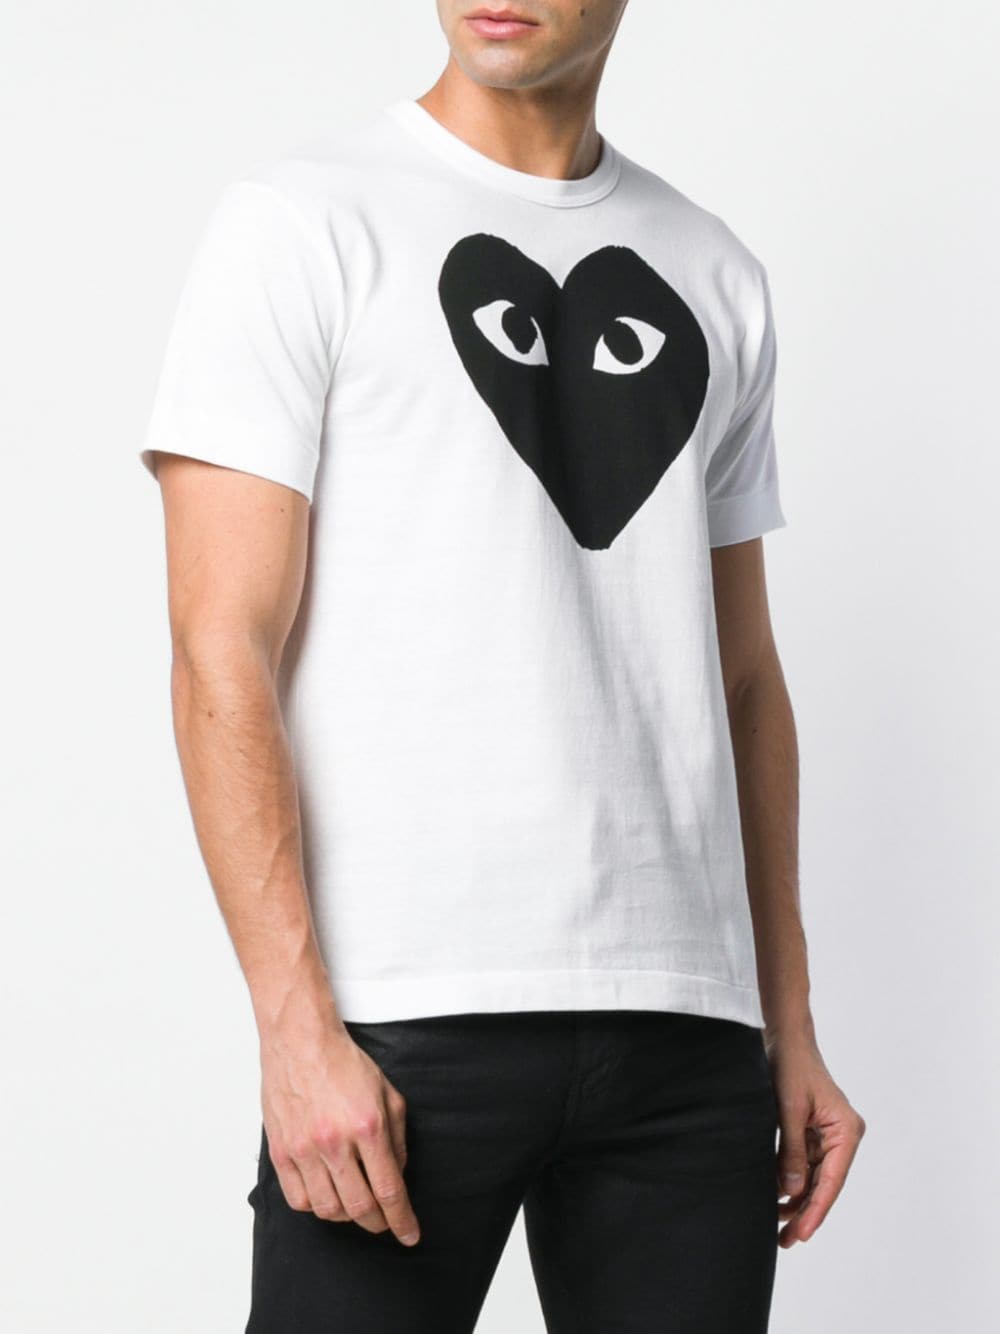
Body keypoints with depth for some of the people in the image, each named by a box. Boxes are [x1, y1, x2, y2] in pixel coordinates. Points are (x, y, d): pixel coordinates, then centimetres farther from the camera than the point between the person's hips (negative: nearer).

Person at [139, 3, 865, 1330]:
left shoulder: (715, 278, 15)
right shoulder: (303, 221, 0)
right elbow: (222, 655, -7)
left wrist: (790, 1024, 14)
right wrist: (297, 1026, -15)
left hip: (689, 1026, 5)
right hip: (403, 1022, -4)